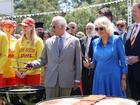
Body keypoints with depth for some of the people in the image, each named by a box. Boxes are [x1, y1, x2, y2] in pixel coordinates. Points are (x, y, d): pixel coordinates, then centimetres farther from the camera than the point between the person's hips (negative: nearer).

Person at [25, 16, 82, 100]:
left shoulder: (74, 41, 2)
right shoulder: (49, 41, 9)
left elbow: (78, 62, 2)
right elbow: (43, 60, 13)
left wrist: (77, 80, -2)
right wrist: (33, 64, -6)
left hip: (66, 80, -2)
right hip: (51, 80, 2)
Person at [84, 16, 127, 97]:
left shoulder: (116, 40, -5)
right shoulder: (95, 42, 7)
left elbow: (123, 60, -4)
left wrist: (123, 79, -8)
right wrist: (89, 64, -6)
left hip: (114, 76, -4)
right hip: (99, 77, 4)